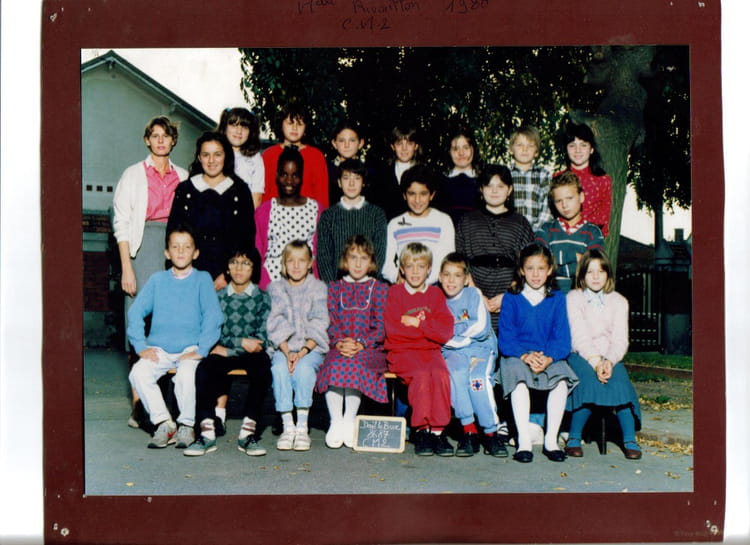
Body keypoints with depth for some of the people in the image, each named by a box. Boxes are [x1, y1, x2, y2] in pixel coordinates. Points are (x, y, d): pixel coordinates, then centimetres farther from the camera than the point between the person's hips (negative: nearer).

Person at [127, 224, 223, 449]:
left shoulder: (202, 279, 5)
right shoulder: (157, 280, 12)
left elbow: (213, 316, -4)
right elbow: (136, 311, 7)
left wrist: (201, 350, -13)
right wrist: (141, 346, -5)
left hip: (190, 349, -2)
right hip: (158, 348, 3)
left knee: (187, 375, -32)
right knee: (138, 373, -26)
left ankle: (187, 425, -7)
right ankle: (163, 423, -10)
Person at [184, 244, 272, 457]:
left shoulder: (262, 298, 8)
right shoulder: (219, 297, 13)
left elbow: (262, 338, -1)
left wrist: (228, 350, -9)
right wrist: (241, 342, -10)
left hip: (252, 353, -1)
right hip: (224, 353, 1)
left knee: (262, 369, -34)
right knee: (204, 368, -31)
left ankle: (248, 431, -29)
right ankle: (207, 431, -28)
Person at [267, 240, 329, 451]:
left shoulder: (319, 288, 8)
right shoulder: (275, 288, 11)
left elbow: (318, 325, -1)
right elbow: (275, 325, 1)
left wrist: (303, 352, -16)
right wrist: (287, 352, -15)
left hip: (311, 348, -1)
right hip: (282, 348, 1)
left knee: (304, 368, -32)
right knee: (279, 368, -30)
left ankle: (302, 427, -27)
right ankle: (287, 426, -25)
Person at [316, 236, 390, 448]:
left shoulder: (380, 288, 12)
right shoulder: (334, 288, 18)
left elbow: (381, 326, 1)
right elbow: (330, 322, 6)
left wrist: (360, 344, -16)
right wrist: (339, 342, -15)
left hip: (370, 349, -2)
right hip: (339, 347, 2)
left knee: (352, 363, -35)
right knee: (333, 365, -32)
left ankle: (349, 421, -24)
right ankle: (335, 422, -24)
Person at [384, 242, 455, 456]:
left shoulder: (436, 294, 14)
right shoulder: (395, 292, 9)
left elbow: (446, 332, 0)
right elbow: (392, 330, -6)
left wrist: (416, 323, -10)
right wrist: (427, 328, -5)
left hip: (431, 350, 2)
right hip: (402, 351, -2)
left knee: (441, 374, -29)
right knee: (422, 374, -32)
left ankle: (438, 430, -23)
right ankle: (421, 430, -24)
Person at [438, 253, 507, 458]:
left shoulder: (473, 295, 3)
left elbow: (481, 327, -8)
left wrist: (453, 328, -4)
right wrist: (467, 333, -7)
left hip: (481, 348, -2)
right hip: (453, 351, 2)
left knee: (478, 378, -31)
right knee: (457, 374, -31)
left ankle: (491, 432, -19)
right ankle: (469, 430, -24)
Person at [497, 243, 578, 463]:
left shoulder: (557, 299, 10)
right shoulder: (511, 298, 5)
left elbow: (562, 337, 3)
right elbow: (505, 337, -2)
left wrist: (548, 358, -17)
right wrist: (525, 356, -20)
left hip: (550, 358, 2)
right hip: (516, 356, -1)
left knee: (562, 380, -29)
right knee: (519, 380, -34)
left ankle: (551, 440, -17)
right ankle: (523, 441, -28)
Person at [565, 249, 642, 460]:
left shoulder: (618, 302, 11)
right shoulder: (573, 298, 3)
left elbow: (620, 340, 0)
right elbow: (579, 337, -8)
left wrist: (609, 361, -20)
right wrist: (595, 362, -22)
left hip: (610, 357, 2)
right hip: (581, 356, -2)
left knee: (620, 382, -29)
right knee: (589, 381, -32)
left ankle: (630, 440, -18)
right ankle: (574, 438, -19)